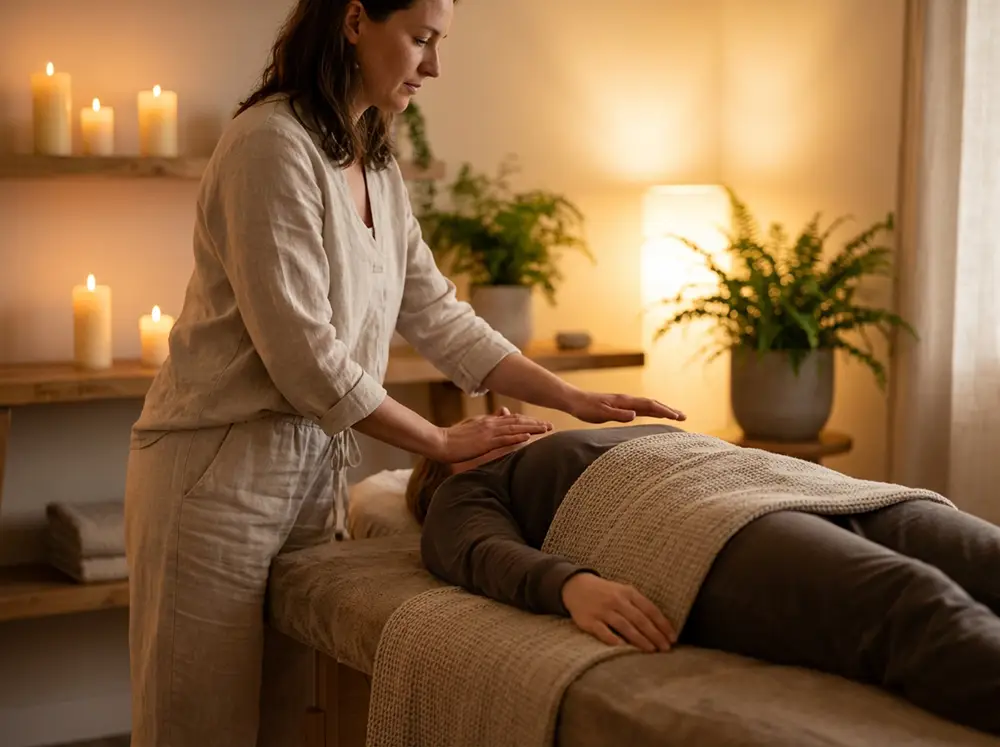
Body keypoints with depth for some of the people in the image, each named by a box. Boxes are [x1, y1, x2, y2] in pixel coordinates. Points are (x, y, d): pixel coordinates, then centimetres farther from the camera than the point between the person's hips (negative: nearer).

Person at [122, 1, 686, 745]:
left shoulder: (377, 166, 11)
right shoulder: (273, 143, -17)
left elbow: (437, 315, 14)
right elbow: (303, 354, -20)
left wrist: (575, 399, 7)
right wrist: (443, 442, -11)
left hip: (316, 471, 8)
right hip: (219, 474, -8)